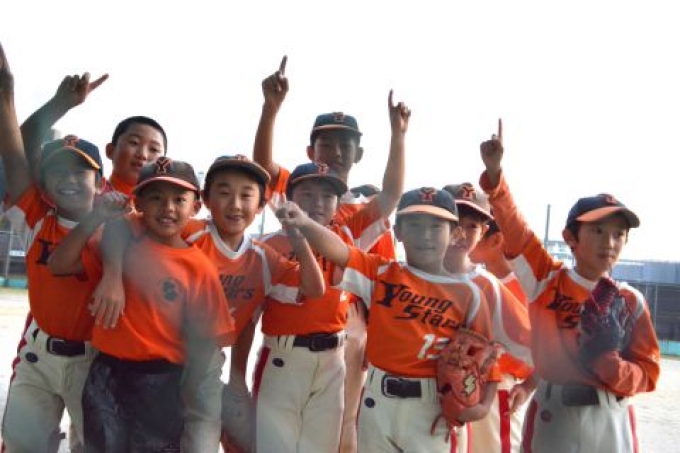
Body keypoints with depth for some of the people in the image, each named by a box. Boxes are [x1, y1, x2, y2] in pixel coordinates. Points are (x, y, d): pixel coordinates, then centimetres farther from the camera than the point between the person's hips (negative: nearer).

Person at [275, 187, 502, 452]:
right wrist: (304, 223, -33)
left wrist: (482, 404, -13)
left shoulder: (467, 293, 0)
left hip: (431, 406, -1)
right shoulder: (381, 273, 1)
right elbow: (338, 250, -14)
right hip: (378, 401, 2)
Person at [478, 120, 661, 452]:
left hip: (612, 422, 2)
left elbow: (648, 372, 1)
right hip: (553, 416, -1)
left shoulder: (631, 301, 0)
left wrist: (617, 371, -21)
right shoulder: (547, 280, -3)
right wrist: (494, 172, -26)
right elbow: (514, 228, -14)